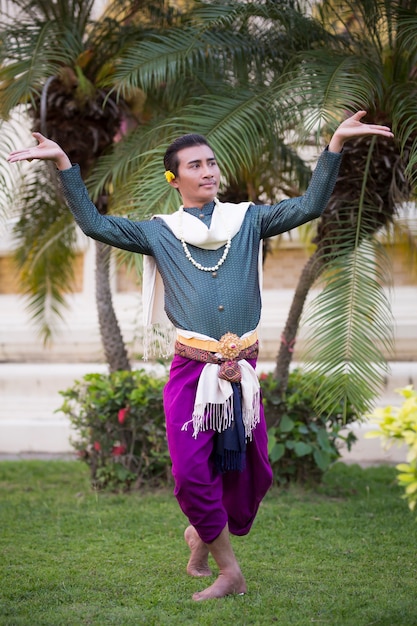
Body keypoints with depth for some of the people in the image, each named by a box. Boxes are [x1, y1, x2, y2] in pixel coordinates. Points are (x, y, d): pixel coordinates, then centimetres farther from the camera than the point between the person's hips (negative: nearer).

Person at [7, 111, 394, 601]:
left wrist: (335, 144, -12)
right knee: (190, 471, -12)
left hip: (242, 368, 2)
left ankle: (203, 534, 36)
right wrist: (64, 163, -9)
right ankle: (229, 570, 5)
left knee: (252, 473, 7)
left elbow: (309, 206, -2)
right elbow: (93, 223, 0)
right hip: (190, 367, -2)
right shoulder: (158, 233, 6)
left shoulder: (248, 220, 7)